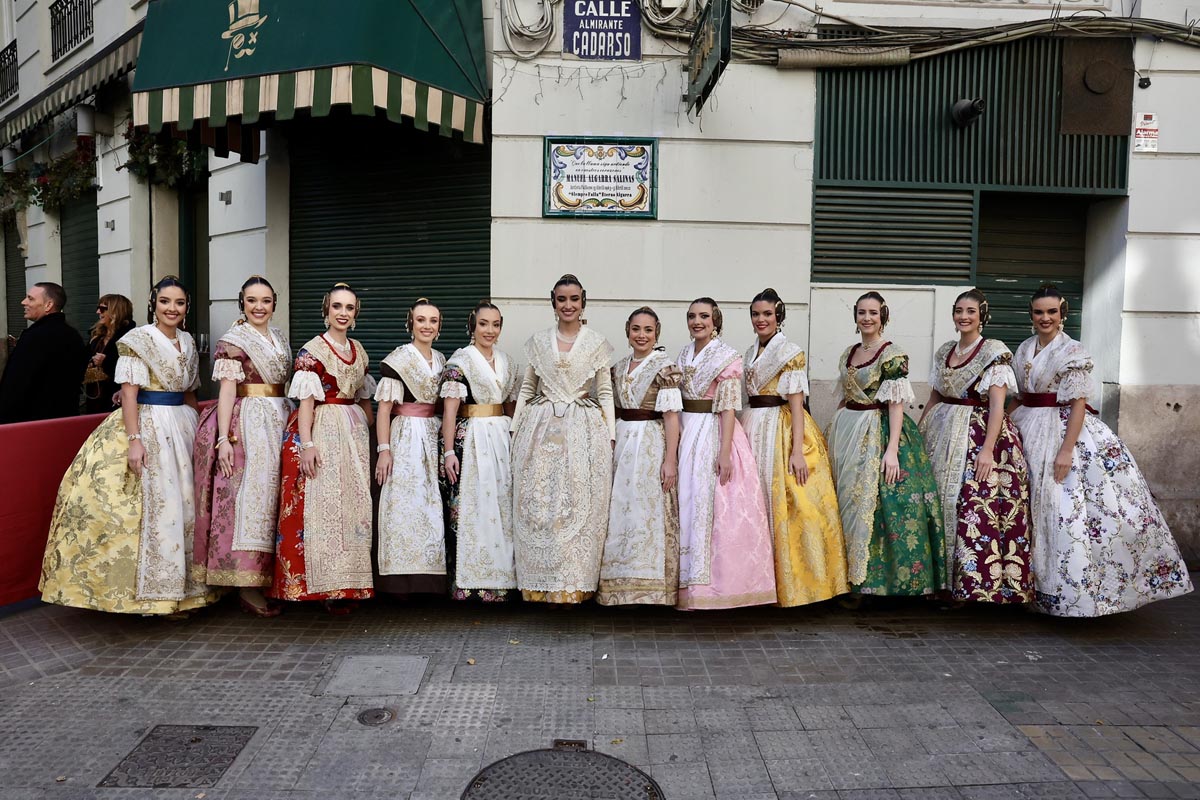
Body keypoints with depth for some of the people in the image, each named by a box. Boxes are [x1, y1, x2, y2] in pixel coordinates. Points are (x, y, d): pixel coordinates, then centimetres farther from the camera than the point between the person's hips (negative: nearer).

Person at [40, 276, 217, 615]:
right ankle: (148, 591, 7)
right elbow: (129, 393, -12)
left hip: (182, 427, 6)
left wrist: (195, 427, 12)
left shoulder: (187, 342, 12)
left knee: (183, 503, 8)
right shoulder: (138, 340, -7)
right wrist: (134, 439, -20)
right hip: (147, 425, -6)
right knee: (149, 502, -4)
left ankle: (179, 585, 20)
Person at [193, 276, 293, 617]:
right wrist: (223, 439, -18)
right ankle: (247, 586, -2)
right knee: (250, 494, -8)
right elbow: (226, 391, -12)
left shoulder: (280, 338, 15)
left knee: (273, 494, 10)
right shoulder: (232, 341, -6)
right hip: (247, 422, -7)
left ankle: (269, 577, 19)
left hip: (279, 420, 7)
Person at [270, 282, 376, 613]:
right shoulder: (312, 350, -6)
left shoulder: (358, 350, 13)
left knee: (354, 505, 7)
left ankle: (348, 584, 16)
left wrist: (371, 434, 16)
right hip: (321, 430, -7)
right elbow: (306, 400, -13)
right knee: (322, 503, -7)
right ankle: (326, 587, 0)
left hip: (355, 431, 7)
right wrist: (306, 444, -21)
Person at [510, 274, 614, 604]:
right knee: (537, 505, 0)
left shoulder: (598, 344, 6)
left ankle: (573, 583, 9)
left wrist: (610, 436, -1)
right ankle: (540, 582, 10)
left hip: (583, 433, -1)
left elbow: (605, 393, 5)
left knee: (579, 506, -1)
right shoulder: (537, 342, 10)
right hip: (540, 431, 2)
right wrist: (515, 429, 7)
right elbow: (526, 388, 13)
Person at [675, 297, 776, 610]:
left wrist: (725, 452, -19)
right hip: (686, 433, 6)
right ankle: (690, 579, 18)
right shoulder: (683, 355, 12)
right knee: (688, 504, 8)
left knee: (714, 506, -3)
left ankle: (717, 580, 8)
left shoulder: (727, 357, -8)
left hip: (715, 433, -6)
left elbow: (728, 409, -13)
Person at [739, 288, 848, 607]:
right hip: (753, 431, 7)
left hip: (782, 432, -7)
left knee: (784, 505, -5)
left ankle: (792, 581, 5)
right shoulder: (751, 352, 14)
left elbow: (796, 404, -13)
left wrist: (797, 451, -19)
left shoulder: (791, 352, -7)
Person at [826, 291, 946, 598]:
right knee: (847, 501, 9)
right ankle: (851, 574, 20)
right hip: (847, 433, 7)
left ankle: (874, 578, 7)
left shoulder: (892, 355, -10)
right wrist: (833, 431, 17)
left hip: (877, 433, -7)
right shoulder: (849, 353, 11)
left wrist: (892, 449, -20)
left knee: (874, 503, -5)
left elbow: (896, 404, -14)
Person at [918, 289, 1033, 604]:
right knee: (939, 505, 7)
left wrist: (987, 449, -21)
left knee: (976, 509, -9)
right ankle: (944, 576, 19)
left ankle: (979, 581, 2)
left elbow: (997, 405, -14)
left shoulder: (994, 352, -7)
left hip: (980, 434, -6)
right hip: (944, 434, 6)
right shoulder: (944, 351, 12)